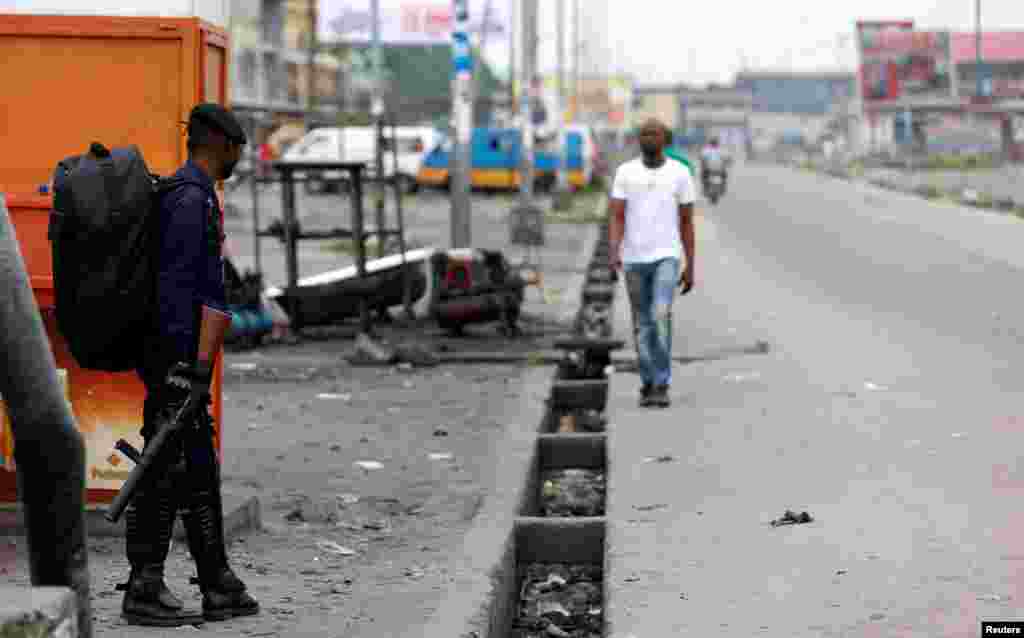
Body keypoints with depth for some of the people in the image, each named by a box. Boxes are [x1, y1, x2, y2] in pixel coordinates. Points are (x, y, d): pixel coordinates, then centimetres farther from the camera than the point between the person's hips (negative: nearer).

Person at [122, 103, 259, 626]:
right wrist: (187, 365, -24)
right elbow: (174, 283, -21)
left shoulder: (178, 192, 18)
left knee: (199, 470, 13)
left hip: (177, 357, 10)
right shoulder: (193, 197, -13)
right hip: (179, 353, -10)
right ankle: (144, 590, -5)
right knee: (167, 467, -7)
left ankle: (219, 587, 19)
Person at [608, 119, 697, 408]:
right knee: (643, 325, 7)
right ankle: (649, 384, 22)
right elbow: (616, 218, -5)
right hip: (634, 260, 2)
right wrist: (614, 253, -23)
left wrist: (691, 267, 4)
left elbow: (687, 222, 4)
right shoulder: (625, 172, 0)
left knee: (661, 316, -19)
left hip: (666, 257, -2)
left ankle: (662, 386, -13)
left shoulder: (680, 173, -1)